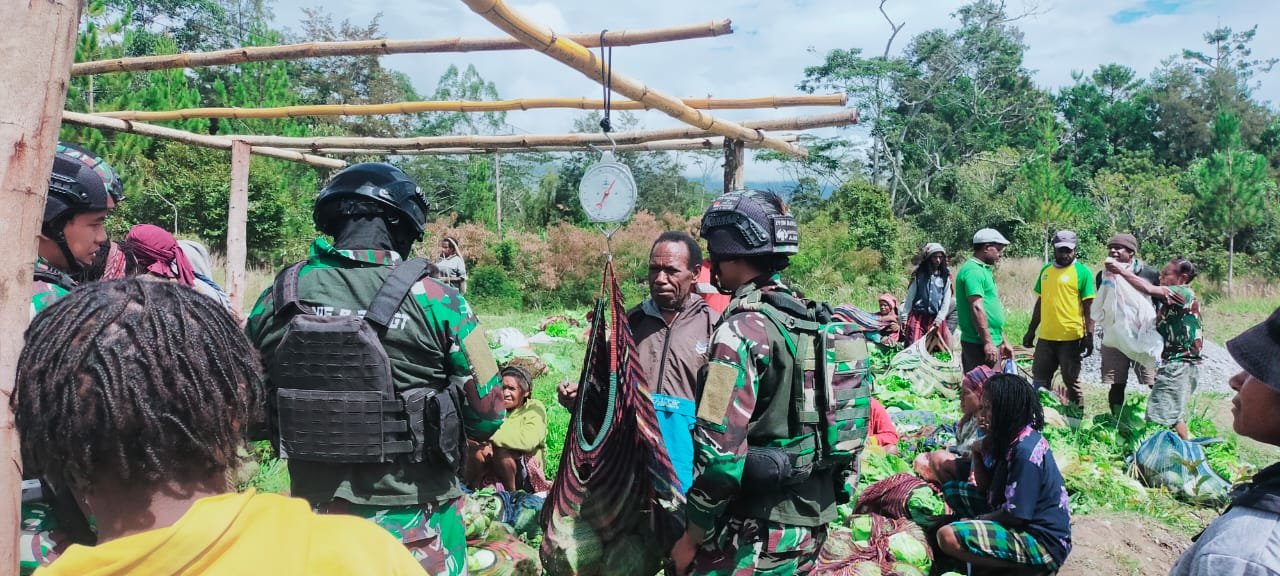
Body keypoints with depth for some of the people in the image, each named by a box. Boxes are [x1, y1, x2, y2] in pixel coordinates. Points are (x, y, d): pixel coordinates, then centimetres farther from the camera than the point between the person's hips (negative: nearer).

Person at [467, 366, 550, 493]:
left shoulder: (535, 408, -7)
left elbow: (527, 441, -27)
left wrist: (491, 436, -27)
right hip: (491, 472, 3)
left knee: (501, 452, -30)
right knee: (479, 451, -24)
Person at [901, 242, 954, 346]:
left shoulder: (945, 276, 4)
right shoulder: (919, 275, 4)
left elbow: (946, 302, 3)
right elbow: (909, 298, 6)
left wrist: (938, 321, -5)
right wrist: (904, 318, 3)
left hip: (936, 319, 1)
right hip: (917, 318, -1)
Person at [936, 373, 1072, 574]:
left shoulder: (1026, 451, -22)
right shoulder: (1011, 440, 5)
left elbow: (1014, 516, -21)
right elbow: (986, 488, 12)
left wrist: (976, 520, -6)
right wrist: (979, 452, -4)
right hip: (1025, 527, 10)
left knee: (948, 536, -26)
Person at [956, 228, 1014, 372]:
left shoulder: (983, 270, 19)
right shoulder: (973, 271, -14)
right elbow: (977, 308, -21)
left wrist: (1002, 341, 24)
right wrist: (988, 342, -23)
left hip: (991, 343, 10)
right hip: (979, 344, -10)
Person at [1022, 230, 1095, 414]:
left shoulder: (1081, 271, -6)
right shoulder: (1045, 270, 11)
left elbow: (1089, 306, -8)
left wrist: (1089, 336, -13)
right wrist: (1031, 330, 17)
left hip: (1071, 338, -5)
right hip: (1045, 337, 6)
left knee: (1072, 381, 5)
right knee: (1040, 380, 12)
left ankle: (1076, 418, 17)